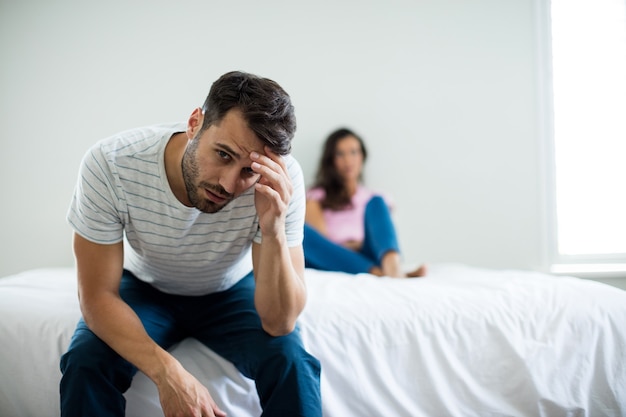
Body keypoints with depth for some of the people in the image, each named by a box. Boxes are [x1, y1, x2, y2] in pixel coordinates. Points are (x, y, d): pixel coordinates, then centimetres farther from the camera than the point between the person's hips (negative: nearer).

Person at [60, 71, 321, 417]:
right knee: (85, 364, -27)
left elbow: (280, 323, -29)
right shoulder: (109, 164, -32)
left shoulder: (280, 181, -31)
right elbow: (98, 296, -24)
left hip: (232, 291, 0)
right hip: (145, 287, 1)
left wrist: (274, 230, -47)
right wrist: (167, 373, -39)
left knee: (291, 365, -27)